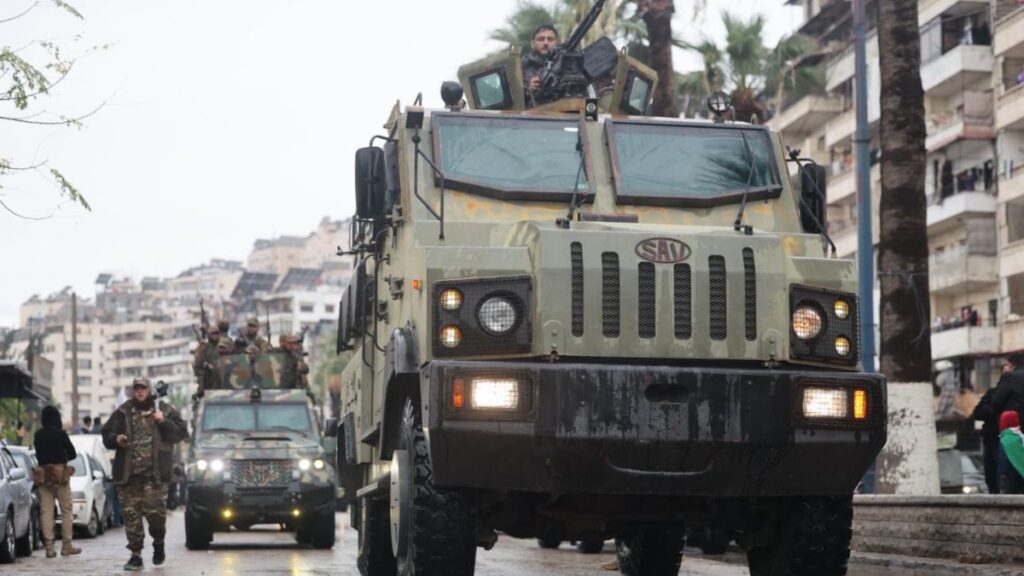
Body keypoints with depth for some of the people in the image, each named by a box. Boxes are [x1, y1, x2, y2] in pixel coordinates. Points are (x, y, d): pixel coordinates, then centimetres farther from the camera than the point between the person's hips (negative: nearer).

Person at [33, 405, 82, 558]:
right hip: (60, 474, -4)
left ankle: (49, 547, -1)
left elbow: (38, 454, 10)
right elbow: (73, 454, -2)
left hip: (43, 475, 4)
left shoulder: (38, 435, 2)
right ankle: (67, 546, 5)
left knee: (46, 511, 3)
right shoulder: (60, 434, -9)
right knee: (66, 510, 5)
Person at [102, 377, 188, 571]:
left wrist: (164, 422, -13)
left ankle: (159, 543, 18)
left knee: (155, 510, -11)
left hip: (154, 473, -2)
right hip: (128, 473, 2)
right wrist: (116, 439, -8)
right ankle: (136, 555, 10)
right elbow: (106, 435, 14)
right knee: (131, 513, 2)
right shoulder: (122, 413, 10)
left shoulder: (165, 410, 6)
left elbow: (181, 433, 2)